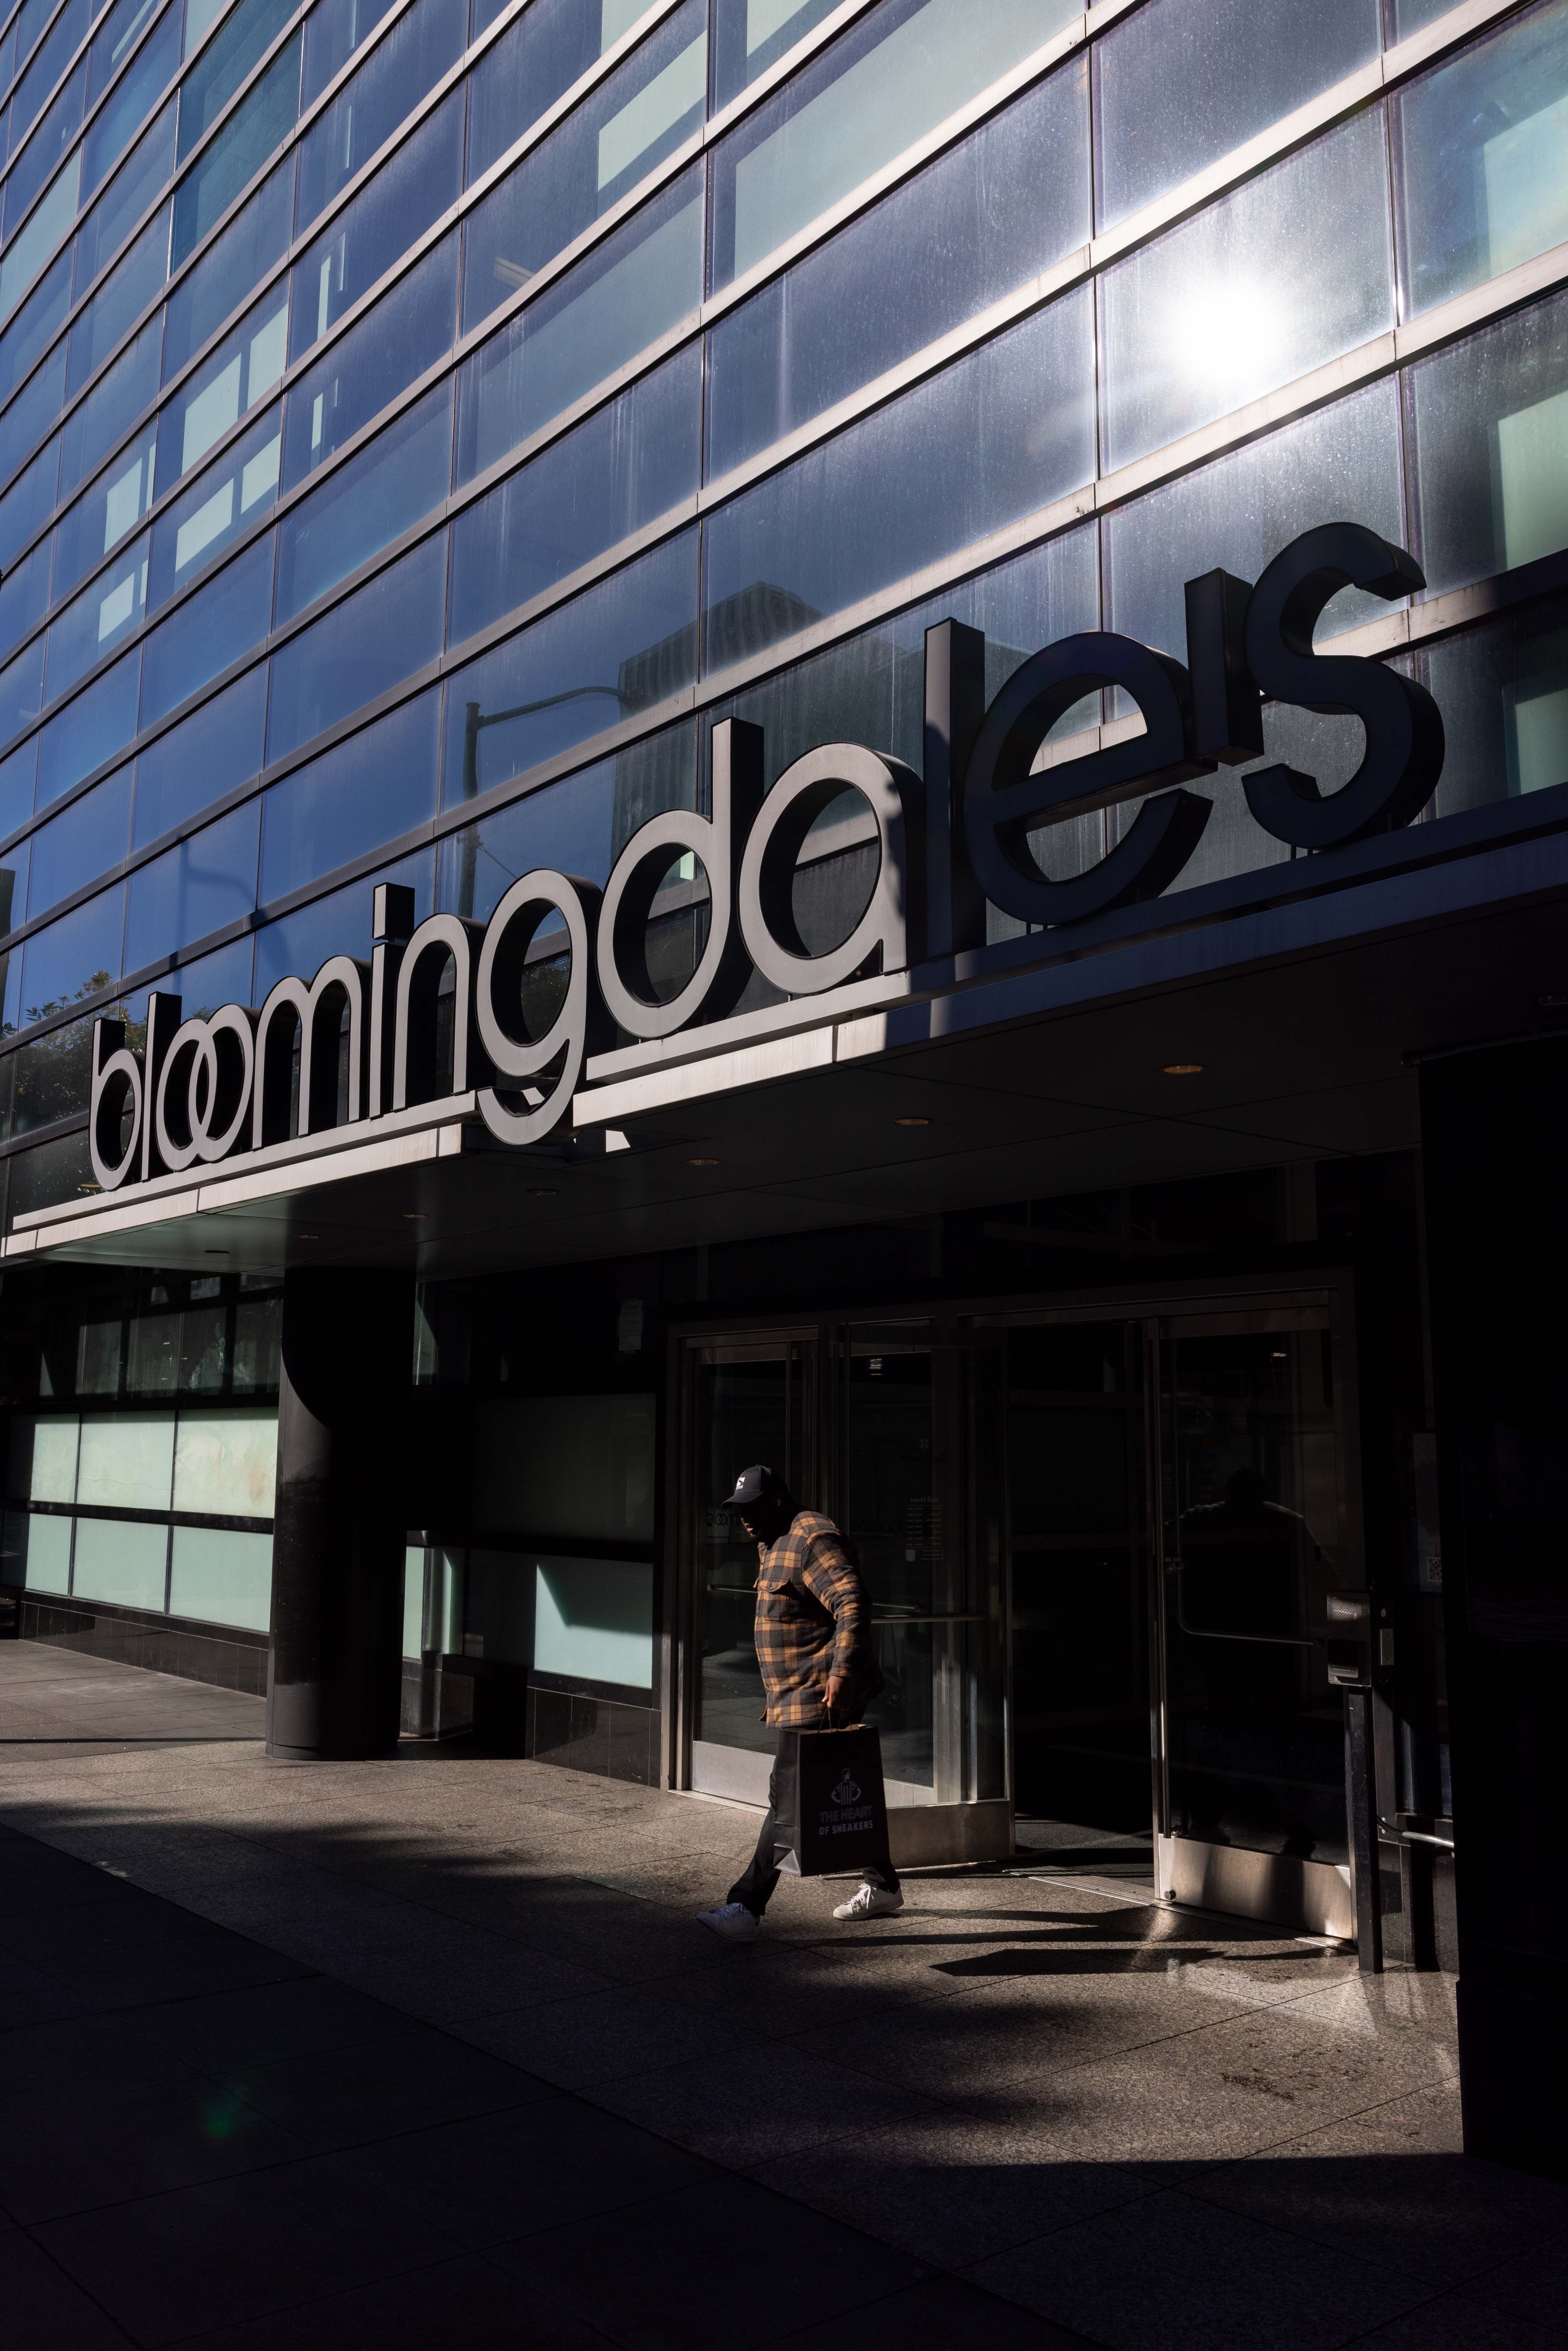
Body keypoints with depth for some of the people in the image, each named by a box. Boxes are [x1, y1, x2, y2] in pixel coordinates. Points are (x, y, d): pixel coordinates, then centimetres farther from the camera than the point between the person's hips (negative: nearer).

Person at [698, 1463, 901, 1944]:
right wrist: (776, 1695, 27)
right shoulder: (772, 1545, 18)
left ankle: (746, 1908, -11)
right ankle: (882, 1887, 27)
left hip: (820, 1697, -11)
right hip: (795, 1696, 11)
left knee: (788, 1798, -11)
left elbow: (853, 1606, -25)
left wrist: (841, 1674, -31)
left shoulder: (811, 1539, -15)